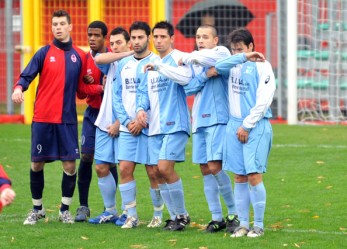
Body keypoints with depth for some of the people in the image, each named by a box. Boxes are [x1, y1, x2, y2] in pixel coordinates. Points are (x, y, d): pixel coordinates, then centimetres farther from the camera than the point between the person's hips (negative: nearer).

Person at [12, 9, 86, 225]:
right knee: (37, 164, 4)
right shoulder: (45, 53, 0)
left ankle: (65, 210, 14)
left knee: (70, 165, -2)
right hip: (42, 118, -1)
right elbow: (27, 75, -8)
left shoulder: (79, 56, 7)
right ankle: (37, 209, 21)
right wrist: (19, 88, -28)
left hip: (67, 119, 1)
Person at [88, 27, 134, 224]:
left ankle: (129, 213, 4)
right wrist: (127, 54, -13)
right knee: (102, 168, 6)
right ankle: (110, 211, 17)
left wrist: (119, 123, -13)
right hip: (105, 123, 6)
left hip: (123, 125, -6)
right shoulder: (112, 63, 10)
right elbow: (98, 59, -12)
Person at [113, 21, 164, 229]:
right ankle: (131, 216, 5)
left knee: (153, 172, 0)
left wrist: (143, 121, -12)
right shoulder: (123, 64, 11)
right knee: (125, 169, -3)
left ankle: (158, 215, 13)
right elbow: (117, 95, 12)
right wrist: (126, 121, -1)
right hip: (128, 127, 5)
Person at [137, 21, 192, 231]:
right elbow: (144, 90, 21)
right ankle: (175, 216, 16)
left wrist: (159, 66, -24)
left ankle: (182, 215, -3)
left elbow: (185, 77, -26)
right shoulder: (151, 64, 17)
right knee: (158, 172, 5)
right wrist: (141, 108, 2)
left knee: (165, 167, -17)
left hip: (175, 124, -8)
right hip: (155, 127, 8)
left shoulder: (178, 58, -5)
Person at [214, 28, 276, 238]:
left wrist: (247, 126, -11)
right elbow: (218, 67, -7)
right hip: (235, 125, 6)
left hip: (256, 126, -6)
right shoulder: (235, 66, 12)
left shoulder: (262, 67, -5)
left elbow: (262, 102, -10)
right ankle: (243, 224, 11)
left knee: (254, 176, -10)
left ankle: (259, 225, -1)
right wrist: (243, 57, -8)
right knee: (239, 177, 6)